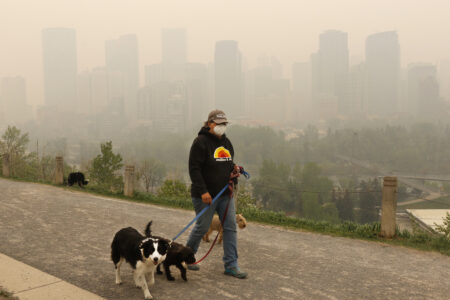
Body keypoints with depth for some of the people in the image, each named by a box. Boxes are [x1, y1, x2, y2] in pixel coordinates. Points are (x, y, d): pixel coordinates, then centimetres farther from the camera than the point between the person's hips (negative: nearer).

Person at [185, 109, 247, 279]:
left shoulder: (226, 142, 13)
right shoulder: (201, 142, -11)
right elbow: (194, 169, -16)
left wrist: (233, 169, 2)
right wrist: (203, 191, -22)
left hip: (225, 194, 7)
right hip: (206, 195, -7)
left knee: (230, 227, 3)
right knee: (202, 227, 3)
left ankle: (231, 265, 11)